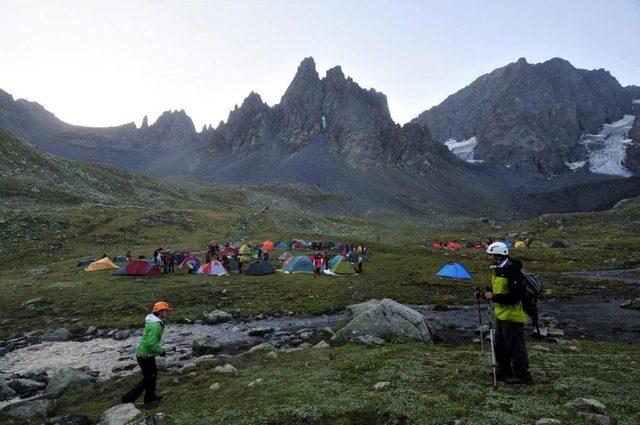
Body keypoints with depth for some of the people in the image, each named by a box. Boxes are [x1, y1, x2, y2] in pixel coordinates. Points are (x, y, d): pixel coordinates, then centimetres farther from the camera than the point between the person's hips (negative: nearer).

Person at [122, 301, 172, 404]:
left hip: (143, 353, 10)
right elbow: (152, 343, -30)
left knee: (153, 374, 21)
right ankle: (128, 398, 9)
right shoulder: (156, 325, -25)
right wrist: (161, 351, -17)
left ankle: (150, 397, 35)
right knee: (148, 379, 3)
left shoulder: (152, 322, 7)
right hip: (146, 356, -10)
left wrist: (159, 349, 15)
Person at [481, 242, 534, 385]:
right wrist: (486, 292, 4)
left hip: (512, 315, -10)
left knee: (515, 346, 1)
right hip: (501, 314, 10)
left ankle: (523, 376, 14)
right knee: (500, 345, 19)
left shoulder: (512, 272, -23)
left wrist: (494, 297, -25)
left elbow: (516, 296, -28)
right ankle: (503, 372, 33)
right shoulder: (498, 270, 8)